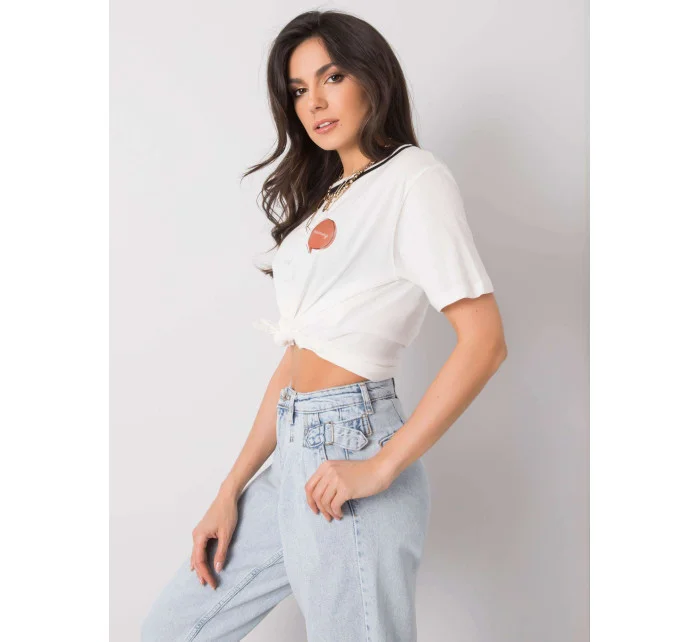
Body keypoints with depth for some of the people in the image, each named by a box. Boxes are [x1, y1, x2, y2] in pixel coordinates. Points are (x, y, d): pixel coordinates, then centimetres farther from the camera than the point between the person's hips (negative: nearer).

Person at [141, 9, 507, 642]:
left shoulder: (414, 177, -6)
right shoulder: (326, 196, 17)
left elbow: (484, 342, -16)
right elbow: (296, 354, 13)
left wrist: (381, 468, -17)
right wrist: (232, 489, 9)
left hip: (349, 445, -8)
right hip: (293, 458, 8)